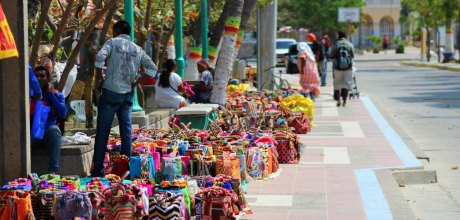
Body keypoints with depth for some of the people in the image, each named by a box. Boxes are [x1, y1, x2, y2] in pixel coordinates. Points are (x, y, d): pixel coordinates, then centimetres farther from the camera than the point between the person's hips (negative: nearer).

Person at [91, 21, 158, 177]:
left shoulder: (112, 42, 0)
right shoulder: (138, 49, 12)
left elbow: (100, 57, -17)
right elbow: (152, 68, 8)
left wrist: (99, 79, -7)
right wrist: (135, 84, 10)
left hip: (111, 92, -4)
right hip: (128, 94, 4)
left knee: (103, 132, 0)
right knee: (126, 131, 8)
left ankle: (98, 169, 0)